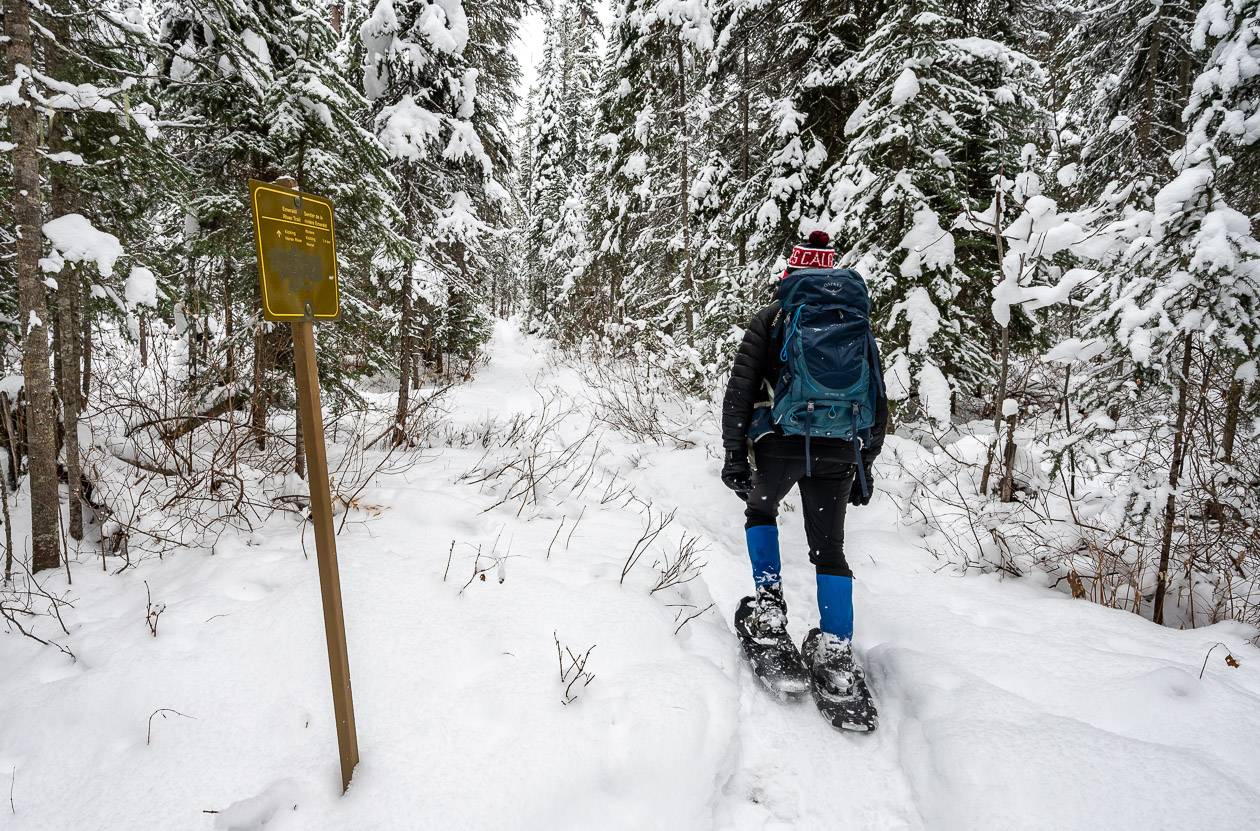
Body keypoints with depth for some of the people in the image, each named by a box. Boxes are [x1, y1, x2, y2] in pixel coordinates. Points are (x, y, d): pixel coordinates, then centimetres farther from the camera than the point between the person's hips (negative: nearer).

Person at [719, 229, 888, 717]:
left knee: (760, 512, 26)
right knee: (829, 549, 12)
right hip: (837, 452, 3)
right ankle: (836, 654, 9)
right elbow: (879, 404, 16)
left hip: (779, 443, -2)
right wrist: (865, 465, 21)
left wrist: (734, 454, -1)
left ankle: (768, 606, 15)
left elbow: (739, 389, -3)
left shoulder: (771, 319, 6)